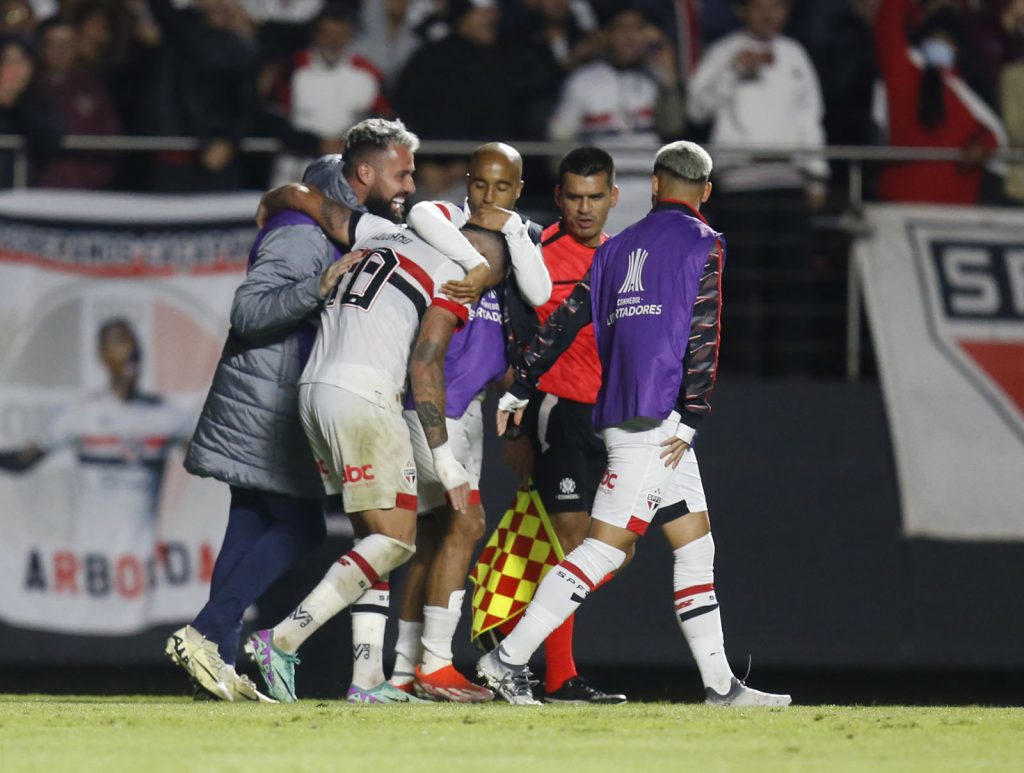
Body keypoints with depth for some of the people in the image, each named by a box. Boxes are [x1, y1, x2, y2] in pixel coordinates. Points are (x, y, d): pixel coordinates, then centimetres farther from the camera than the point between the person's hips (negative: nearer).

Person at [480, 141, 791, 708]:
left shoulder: (617, 248, 18)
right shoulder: (703, 245, 0)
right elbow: (703, 337, -10)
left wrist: (517, 390, 20)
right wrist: (690, 421, -11)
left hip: (618, 409, 8)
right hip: (655, 417, -8)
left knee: (696, 546, 10)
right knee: (605, 546, -10)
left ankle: (721, 685, 8)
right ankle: (509, 658, -13)